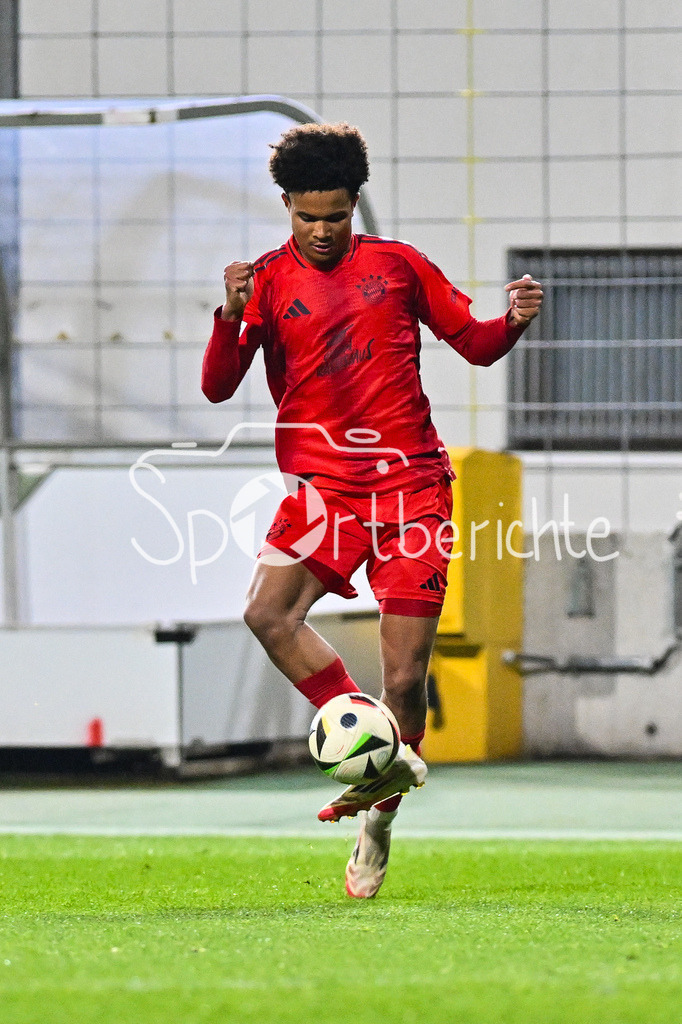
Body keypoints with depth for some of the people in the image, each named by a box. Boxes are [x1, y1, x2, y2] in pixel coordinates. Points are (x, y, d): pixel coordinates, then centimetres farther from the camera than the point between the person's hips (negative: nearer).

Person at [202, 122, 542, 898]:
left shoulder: (397, 264, 10)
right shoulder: (268, 280, 6)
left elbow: (475, 343, 16)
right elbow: (217, 388, -3)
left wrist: (514, 323, -6)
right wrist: (232, 317, -20)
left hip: (411, 480, 0)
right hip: (323, 482, 0)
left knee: (405, 677, -5)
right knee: (268, 612, -27)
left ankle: (378, 820, 16)